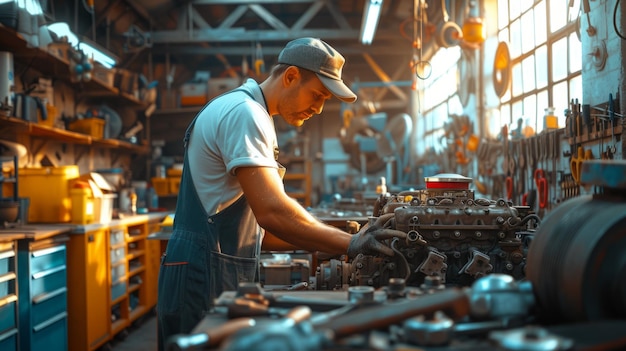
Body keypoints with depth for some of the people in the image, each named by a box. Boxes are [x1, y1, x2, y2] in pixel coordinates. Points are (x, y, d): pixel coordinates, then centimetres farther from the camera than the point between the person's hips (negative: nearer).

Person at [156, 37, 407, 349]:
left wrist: (326, 243, 8)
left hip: (226, 276, 10)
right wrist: (350, 245, -22)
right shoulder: (244, 112, -14)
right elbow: (272, 212, -26)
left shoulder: (247, 112, 17)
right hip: (206, 275, -10)